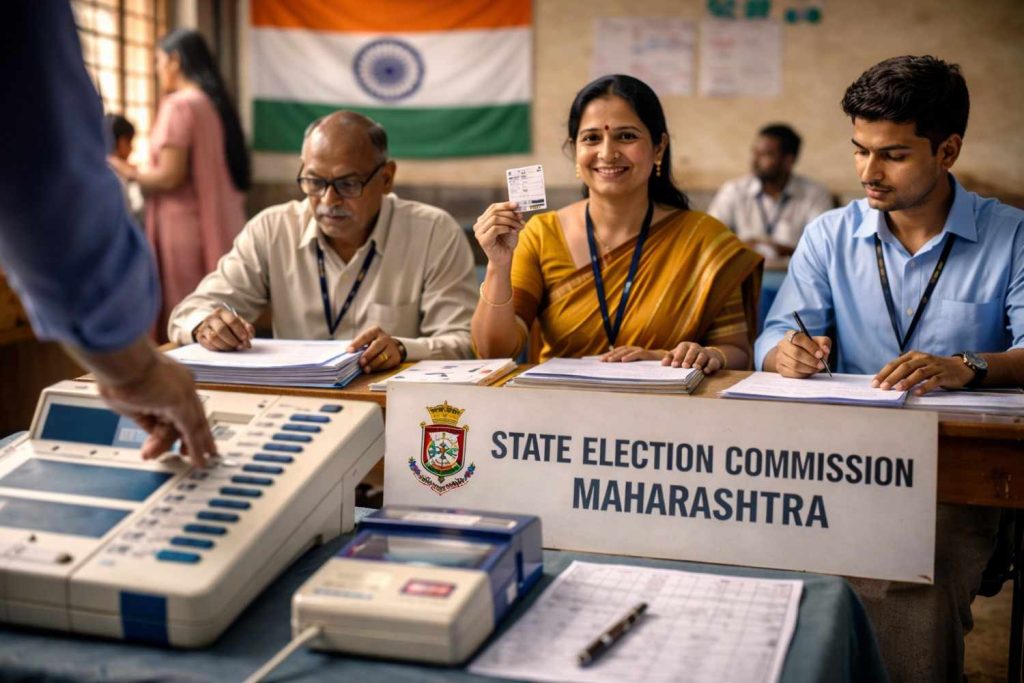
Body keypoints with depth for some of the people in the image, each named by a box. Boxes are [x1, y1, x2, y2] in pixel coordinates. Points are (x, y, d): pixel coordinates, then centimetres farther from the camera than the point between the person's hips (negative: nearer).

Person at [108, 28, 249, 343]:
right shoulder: (215, 103, 13)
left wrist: (130, 173, 2)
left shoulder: (179, 105, -10)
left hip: (184, 228, -8)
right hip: (219, 229, 8)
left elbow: (169, 176, -16)